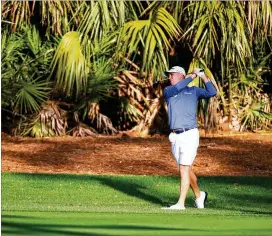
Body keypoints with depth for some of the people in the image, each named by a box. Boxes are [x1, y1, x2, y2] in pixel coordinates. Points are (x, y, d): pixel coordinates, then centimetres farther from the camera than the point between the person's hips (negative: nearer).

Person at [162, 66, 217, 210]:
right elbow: (176, 88, -9)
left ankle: (180, 204, -17)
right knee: (186, 170, 12)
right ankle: (199, 195, 32)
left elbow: (212, 93, -2)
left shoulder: (193, 91, 10)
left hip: (190, 135, -4)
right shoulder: (168, 91, 13)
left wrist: (203, 77, -5)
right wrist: (192, 76, -4)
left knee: (184, 168, -13)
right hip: (175, 137, 4)